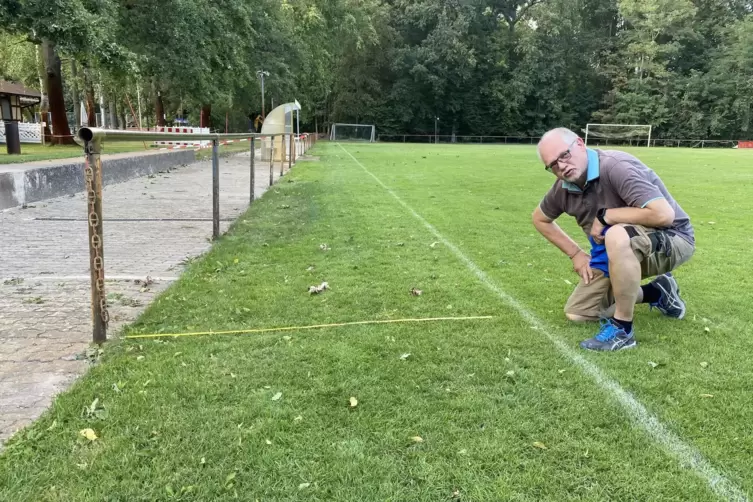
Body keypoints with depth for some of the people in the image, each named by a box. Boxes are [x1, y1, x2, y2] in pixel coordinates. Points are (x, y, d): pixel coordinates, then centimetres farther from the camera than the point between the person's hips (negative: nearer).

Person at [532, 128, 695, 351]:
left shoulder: (616, 167, -29)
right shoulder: (563, 188, -7)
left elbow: (664, 214, -38)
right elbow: (540, 219, 14)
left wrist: (605, 216, -27)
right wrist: (576, 254, 7)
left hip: (672, 239, -8)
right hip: (621, 252, 8)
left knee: (616, 235, -41)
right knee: (576, 313, 6)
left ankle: (622, 330, -24)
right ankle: (657, 294, 21)